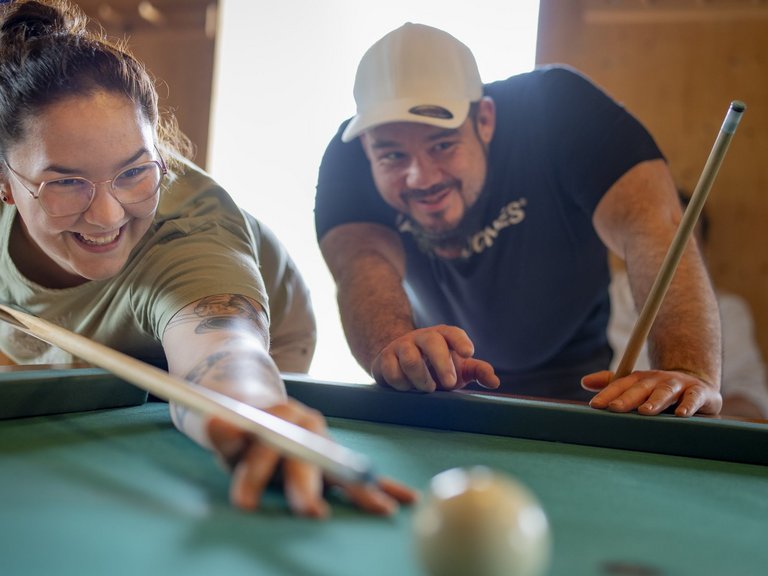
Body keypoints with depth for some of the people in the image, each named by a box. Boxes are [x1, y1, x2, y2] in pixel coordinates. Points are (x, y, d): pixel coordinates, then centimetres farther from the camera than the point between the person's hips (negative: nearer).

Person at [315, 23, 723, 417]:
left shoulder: (558, 109, -25)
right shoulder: (346, 160, -21)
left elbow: (650, 227, -38)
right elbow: (363, 267, -37)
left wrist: (689, 373, -54)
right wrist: (393, 350, -60)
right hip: (438, 391, 2)